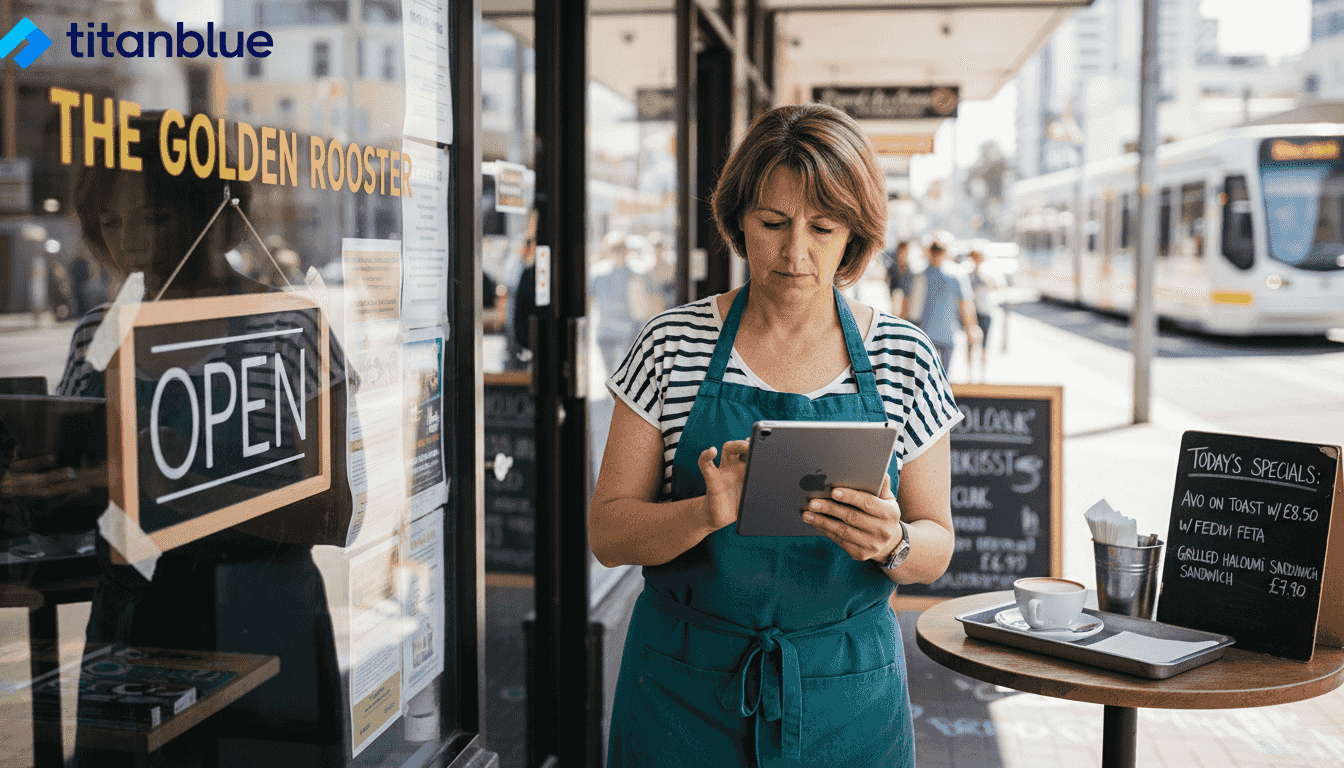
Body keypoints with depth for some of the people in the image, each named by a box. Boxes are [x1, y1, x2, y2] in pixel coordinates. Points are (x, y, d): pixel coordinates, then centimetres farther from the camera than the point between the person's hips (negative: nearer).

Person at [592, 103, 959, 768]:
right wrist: (710, 513, -25)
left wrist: (891, 543, -20)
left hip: (847, 692, 1)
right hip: (685, 688, 0)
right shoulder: (673, 344, -5)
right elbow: (607, 532, -6)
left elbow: (935, 550, 2)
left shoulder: (903, 358, -3)